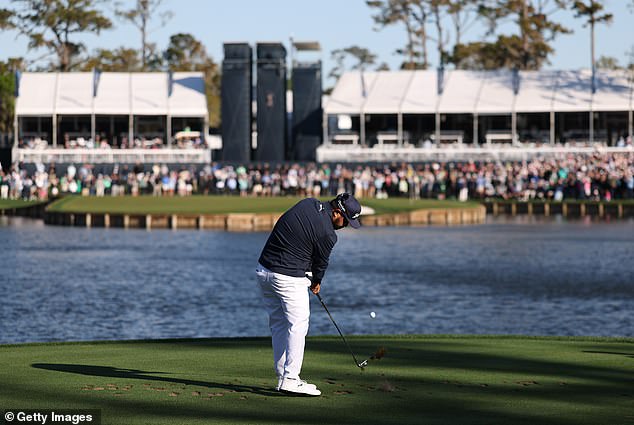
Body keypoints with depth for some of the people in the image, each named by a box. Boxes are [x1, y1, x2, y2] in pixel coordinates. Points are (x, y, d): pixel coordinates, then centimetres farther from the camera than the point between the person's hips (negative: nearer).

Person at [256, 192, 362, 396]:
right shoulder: (327, 233, -16)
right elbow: (321, 261, 0)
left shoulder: (308, 203, 6)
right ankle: (290, 380, -9)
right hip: (289, 278, -9)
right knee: (297, 325, -4)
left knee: (278, 324, 13)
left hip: (264, 269, 9)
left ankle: (283, 377, 17)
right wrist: (316, 283, 22)